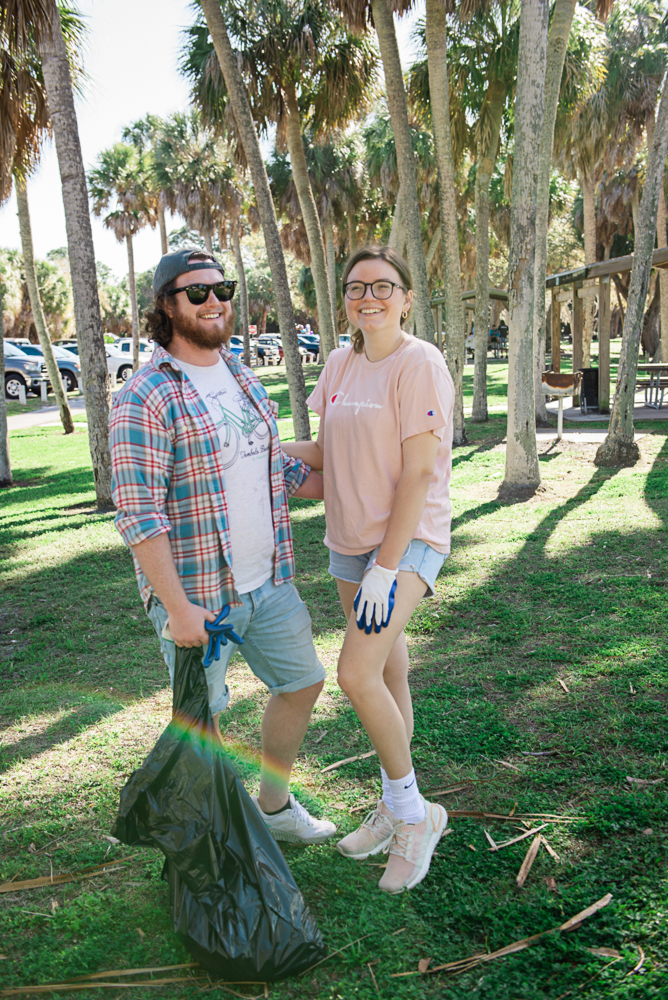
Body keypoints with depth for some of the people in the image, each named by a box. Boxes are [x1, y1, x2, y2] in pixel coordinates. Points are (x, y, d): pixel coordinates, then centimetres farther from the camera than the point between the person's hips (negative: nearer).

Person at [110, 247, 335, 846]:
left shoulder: (243, 379, 9)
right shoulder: (146, 398, -16)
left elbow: (281, 470, 18)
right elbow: (139, 513, -20)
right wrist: (178, 607, -22)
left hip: (267, 579, 8)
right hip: (197, 592, -8)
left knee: (303, 681, 18)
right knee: (203, 716, 6)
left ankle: (274, 806, 40)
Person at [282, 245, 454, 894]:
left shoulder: (420, 364, -13)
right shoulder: (340, 364, 8)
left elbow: (419, 474, -18)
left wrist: (384, 569, -20)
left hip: (408, 541, -7)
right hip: (348, 541, 7)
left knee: (357, 674, -17)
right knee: (387, 675, 15)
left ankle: (413, 814, 6)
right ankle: (395, 810, 31)